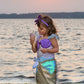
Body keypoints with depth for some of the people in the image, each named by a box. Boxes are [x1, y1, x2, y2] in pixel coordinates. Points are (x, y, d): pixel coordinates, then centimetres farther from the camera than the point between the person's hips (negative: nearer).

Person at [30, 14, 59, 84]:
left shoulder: (51, 38, -10)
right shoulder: (39, 38, 8)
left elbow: (56, 49, -12)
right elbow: (35, 50, 12)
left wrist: (47, 50, -25)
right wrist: (32, 44, -7)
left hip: (49, 63, -7)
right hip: (40, 64, 7)